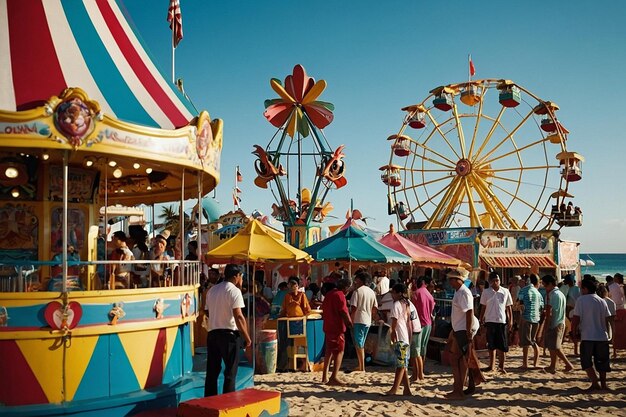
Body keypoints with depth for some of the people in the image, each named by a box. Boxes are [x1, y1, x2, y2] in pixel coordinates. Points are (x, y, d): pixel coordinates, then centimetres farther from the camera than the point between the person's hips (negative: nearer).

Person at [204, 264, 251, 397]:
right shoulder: (234, 291, -9)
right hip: (229, 334, -6)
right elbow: (238, 316, -16)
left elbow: (208, 312, 16)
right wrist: (247, 337, -12)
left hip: (212, 333, 7)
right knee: (230, 372, 1)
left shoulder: (212, 290, 13)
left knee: (212, 371, 12)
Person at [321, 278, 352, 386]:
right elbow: (344, 312, -17)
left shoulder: (329, 294, 14)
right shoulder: (339, 295, -13)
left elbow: (324, 309, 21)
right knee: (339, 351, -5)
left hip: (327, 326, 9)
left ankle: (325, 377, 18)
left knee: (329, 351, 15)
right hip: (337, 327, -9)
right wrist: (350, 323, -5)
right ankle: (334, 377, -10)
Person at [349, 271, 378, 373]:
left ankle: (362, 367, -5)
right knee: (361, 344, 17)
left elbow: (353, 308, -15)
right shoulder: (372, 292, 10)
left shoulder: (357, 291, -10)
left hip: (358, 320, -7)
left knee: (358, 344, -3)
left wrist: (351, 321, -8)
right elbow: (375, 309, 9)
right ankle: (361, 365, 22)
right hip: (368, 321, 7)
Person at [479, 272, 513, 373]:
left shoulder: (505, 292, 2)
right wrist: (481, 320, 4)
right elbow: (483, 307, 7)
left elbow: (509, 307, 6)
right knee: (491, 346, 8)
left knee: (502, 346, 1)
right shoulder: (486, 292, 2)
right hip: (490, 321, 0)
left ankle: (501, 366, 12)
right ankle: (491, 366, 17)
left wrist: (510, 321, 3)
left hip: (502, 321, 0)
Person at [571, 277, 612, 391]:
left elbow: (576, 319, -10)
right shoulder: (602, 301, 6)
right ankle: (603, 384, 21)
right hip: (602, 336, 5)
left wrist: (574, 332, 2)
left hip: (587, 337, -4)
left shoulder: (581, 300, -7)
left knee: (586, 362, 6)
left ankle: (595, 383, -5)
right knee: (602, 361, 16)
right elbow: (607, 319, 9)